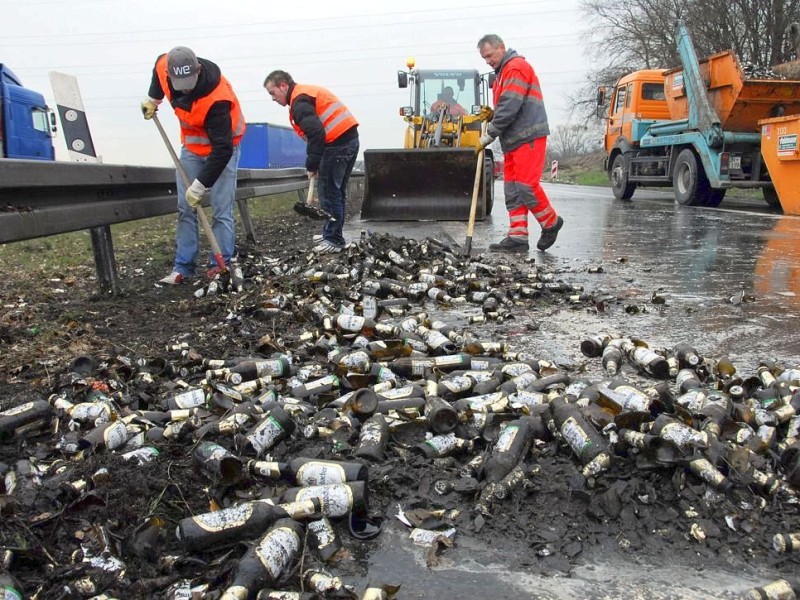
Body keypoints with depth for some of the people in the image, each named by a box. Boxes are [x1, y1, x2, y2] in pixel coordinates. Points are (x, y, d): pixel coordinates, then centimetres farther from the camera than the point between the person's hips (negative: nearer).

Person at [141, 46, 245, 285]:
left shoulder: (217, 98, -35)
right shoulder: (163, 65, -17)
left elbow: (222, 149, -35)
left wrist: (200, 185, -34)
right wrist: (153, 99, 12)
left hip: (222, 147, -6)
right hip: (191, 145, 6)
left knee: (221, 211, -9)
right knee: (185, 209, 4)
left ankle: (220, 267, -3)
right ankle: (183, 267, 8)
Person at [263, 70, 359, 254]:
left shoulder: (299, 101, -10)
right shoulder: (309, 92, 22)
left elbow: (316, 133, -22)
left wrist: (312, 165, -14)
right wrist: (315, 163, 12)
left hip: (337, 144, -10)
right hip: (350, 138, 10)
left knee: (328, 192, -4)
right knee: (337, 191, 16)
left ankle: (333, 240, 0)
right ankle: (334, 235, 26)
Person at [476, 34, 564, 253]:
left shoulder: (516, 67, -8)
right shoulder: (503, 72, 23)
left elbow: (510, 106, -17)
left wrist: (489, 135, -13)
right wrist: (492, 115, 4)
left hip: (529, 137, -10)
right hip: (514, 139, 10)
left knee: (526, 185, -12)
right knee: (512, 190, 5)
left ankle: (551, 223, 8)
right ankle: (517, 238, 5)